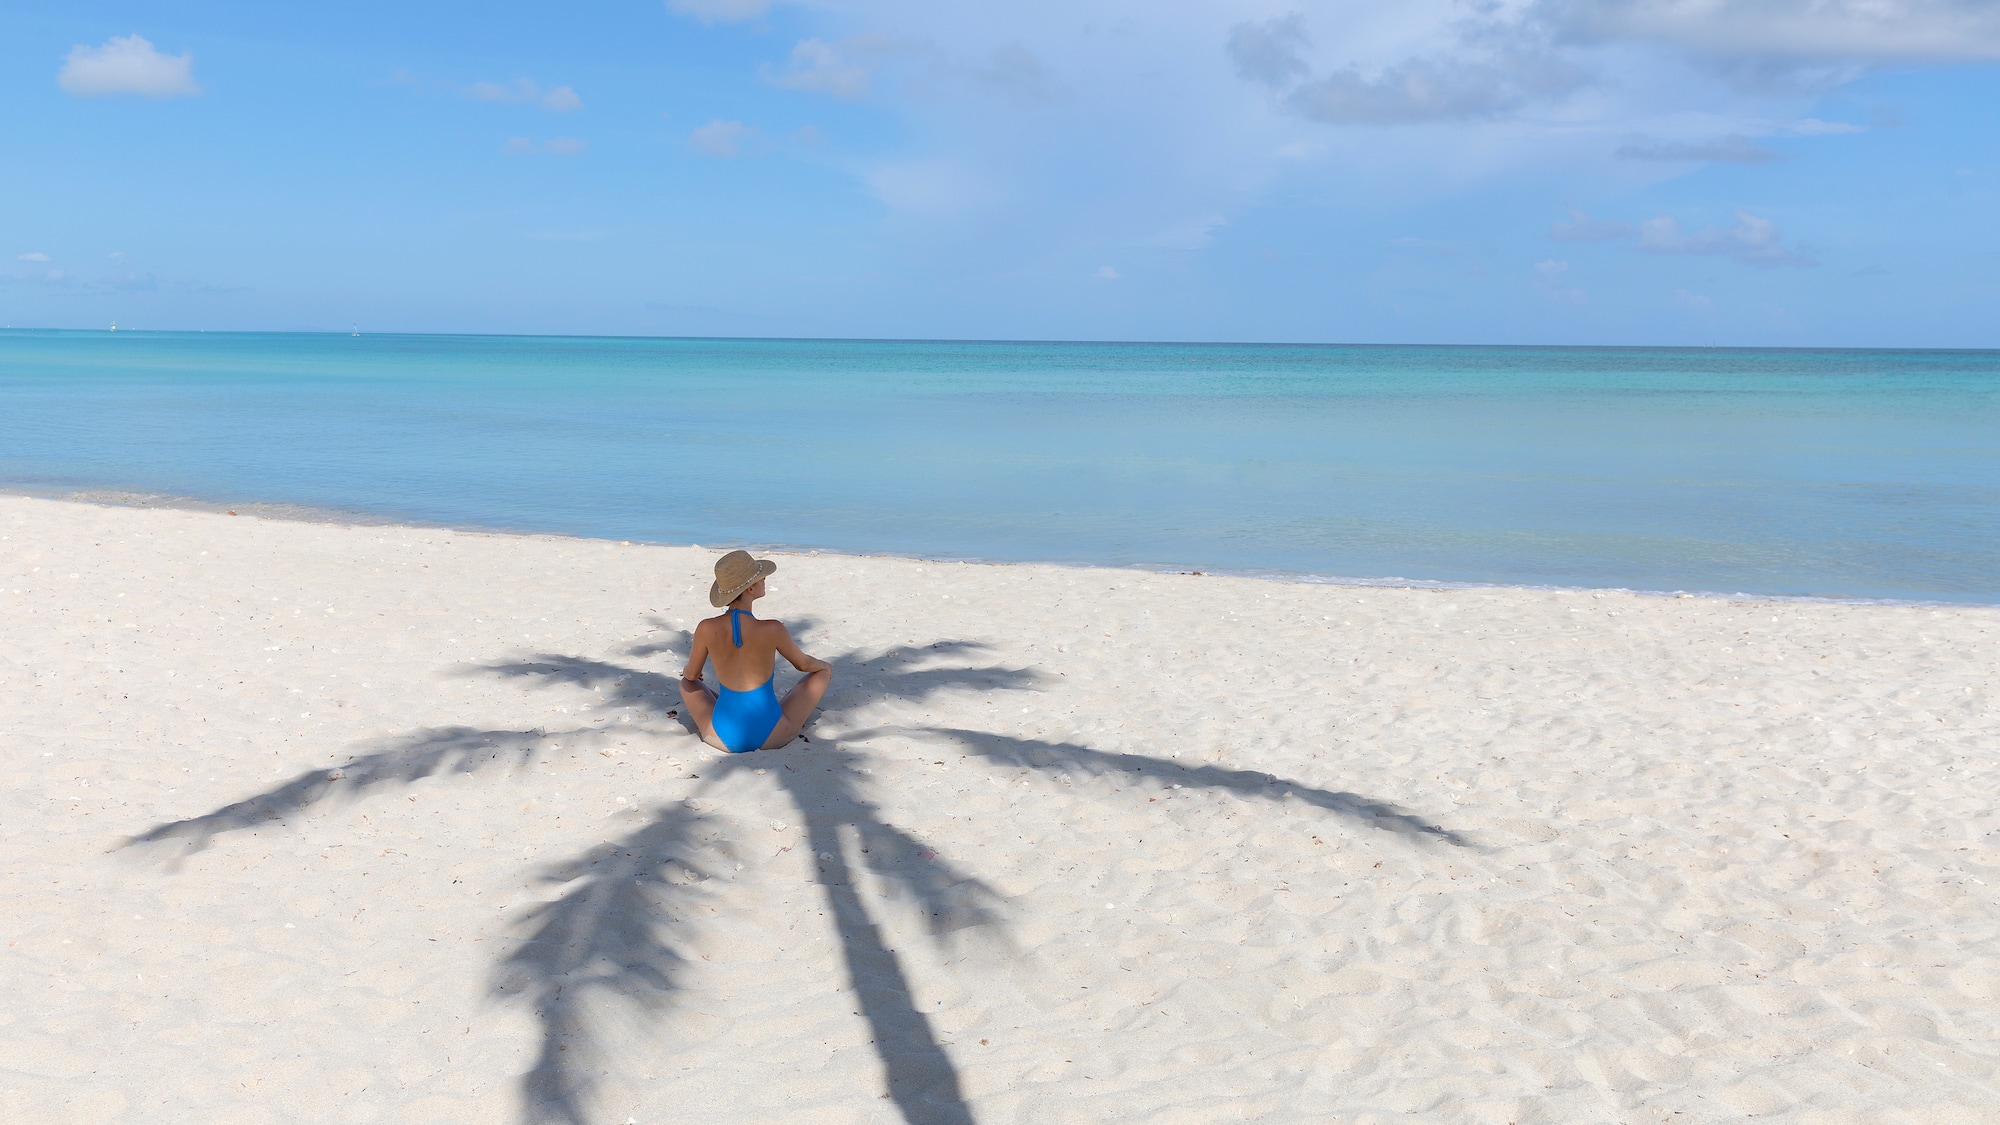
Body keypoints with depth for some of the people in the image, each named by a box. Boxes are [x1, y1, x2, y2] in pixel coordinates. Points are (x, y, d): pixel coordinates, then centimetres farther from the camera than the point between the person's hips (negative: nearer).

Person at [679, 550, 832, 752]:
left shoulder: (707, 630, -14)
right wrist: (824, 665, 26)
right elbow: (804, 664, 2)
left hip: (723, 739, 2)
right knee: (824, 671, 19)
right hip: (771, 736, -2)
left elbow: (691, 674, 5)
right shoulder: (773, 630, -19)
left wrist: (687, 671, 30)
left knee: (686, 682, 30)